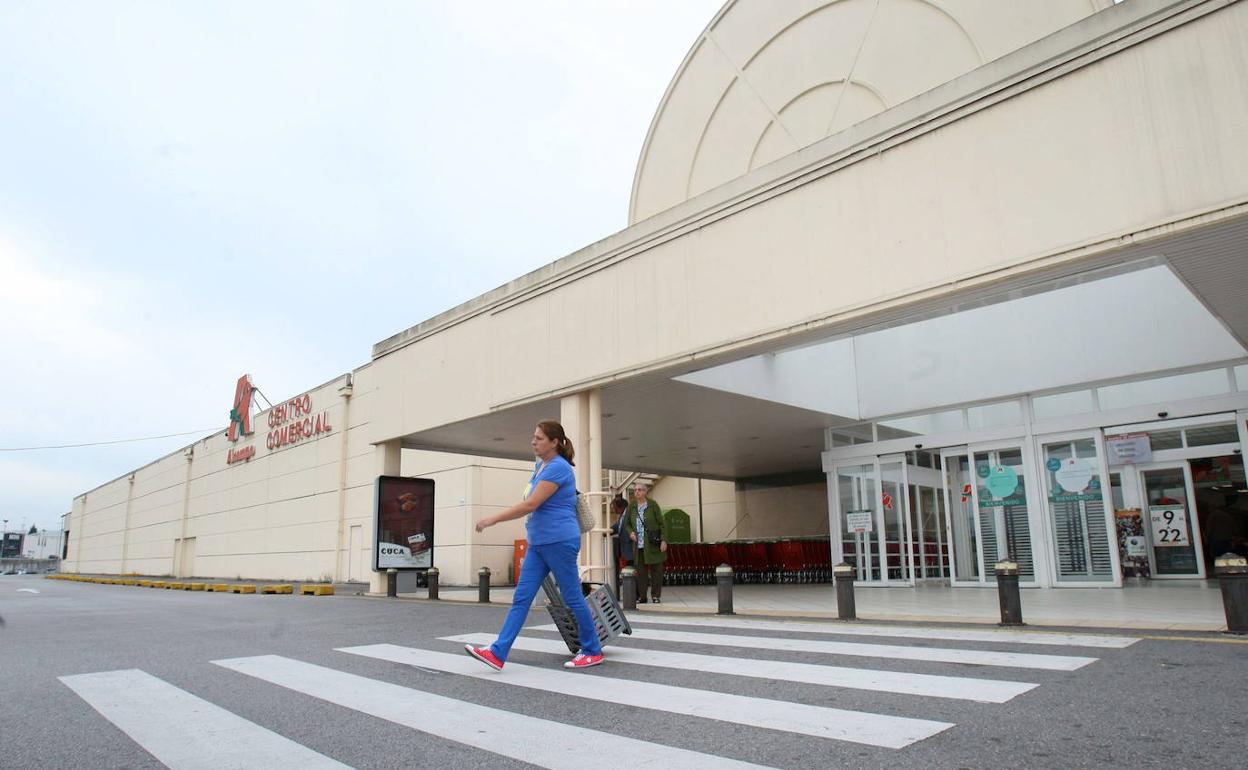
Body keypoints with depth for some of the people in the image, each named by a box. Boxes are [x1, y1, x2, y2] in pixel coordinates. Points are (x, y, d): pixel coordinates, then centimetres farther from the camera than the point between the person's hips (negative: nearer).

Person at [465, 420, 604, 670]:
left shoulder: (557, 467, -16)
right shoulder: (540, 465, 13)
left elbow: (530, 504, -21)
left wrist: (493, 519, -18)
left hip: (559, 541, -9)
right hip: (538, 543, 9)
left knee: (572, 597, 2)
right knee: (521, 598, 3)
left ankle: (593, 651, 17)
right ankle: (497, 653, 1)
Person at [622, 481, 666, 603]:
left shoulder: (653, 505, -1)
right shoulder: (631, 507, 9)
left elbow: (662, 524, -2)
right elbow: (626, 523, 18)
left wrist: (664, 540, -10)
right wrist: (630, 532, -3)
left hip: (653, 544, -3)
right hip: (638, 544, 3)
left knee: (656, 570, 1)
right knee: (640, 571, 3)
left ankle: (656, 595, 10)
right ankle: (641, 596, 10)